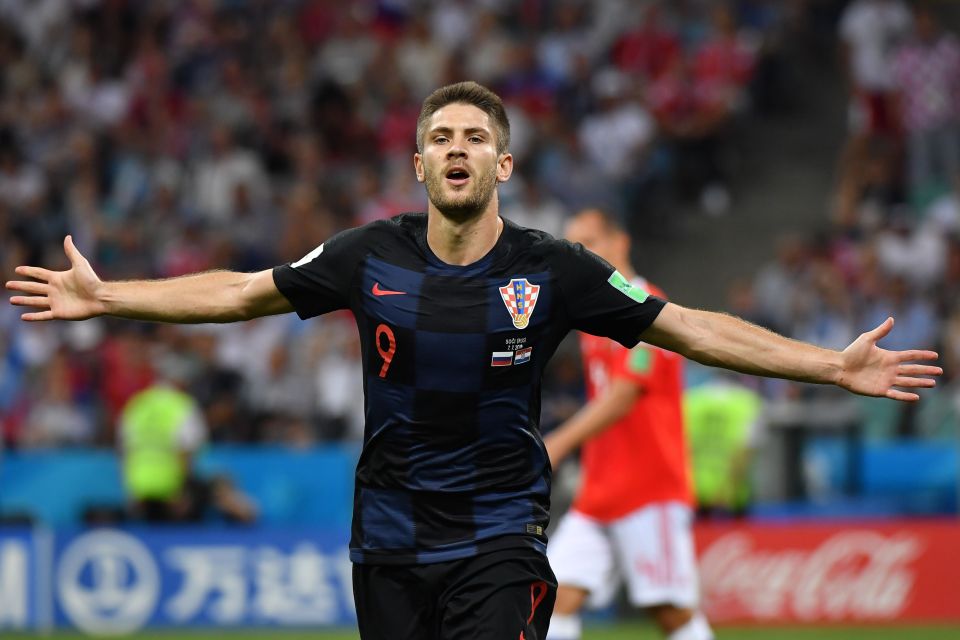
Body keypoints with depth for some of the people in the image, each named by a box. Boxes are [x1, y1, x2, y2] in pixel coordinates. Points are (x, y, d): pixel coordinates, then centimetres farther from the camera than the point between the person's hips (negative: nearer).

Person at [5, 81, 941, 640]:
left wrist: (834, 366, -8)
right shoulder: (372, 257, -1)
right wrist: (105, 299, 8)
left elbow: (689, 328, -3)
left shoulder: (550, 272, -6)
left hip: (496, 541, -2)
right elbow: (241, 294, 9)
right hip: (390, 533, 3)